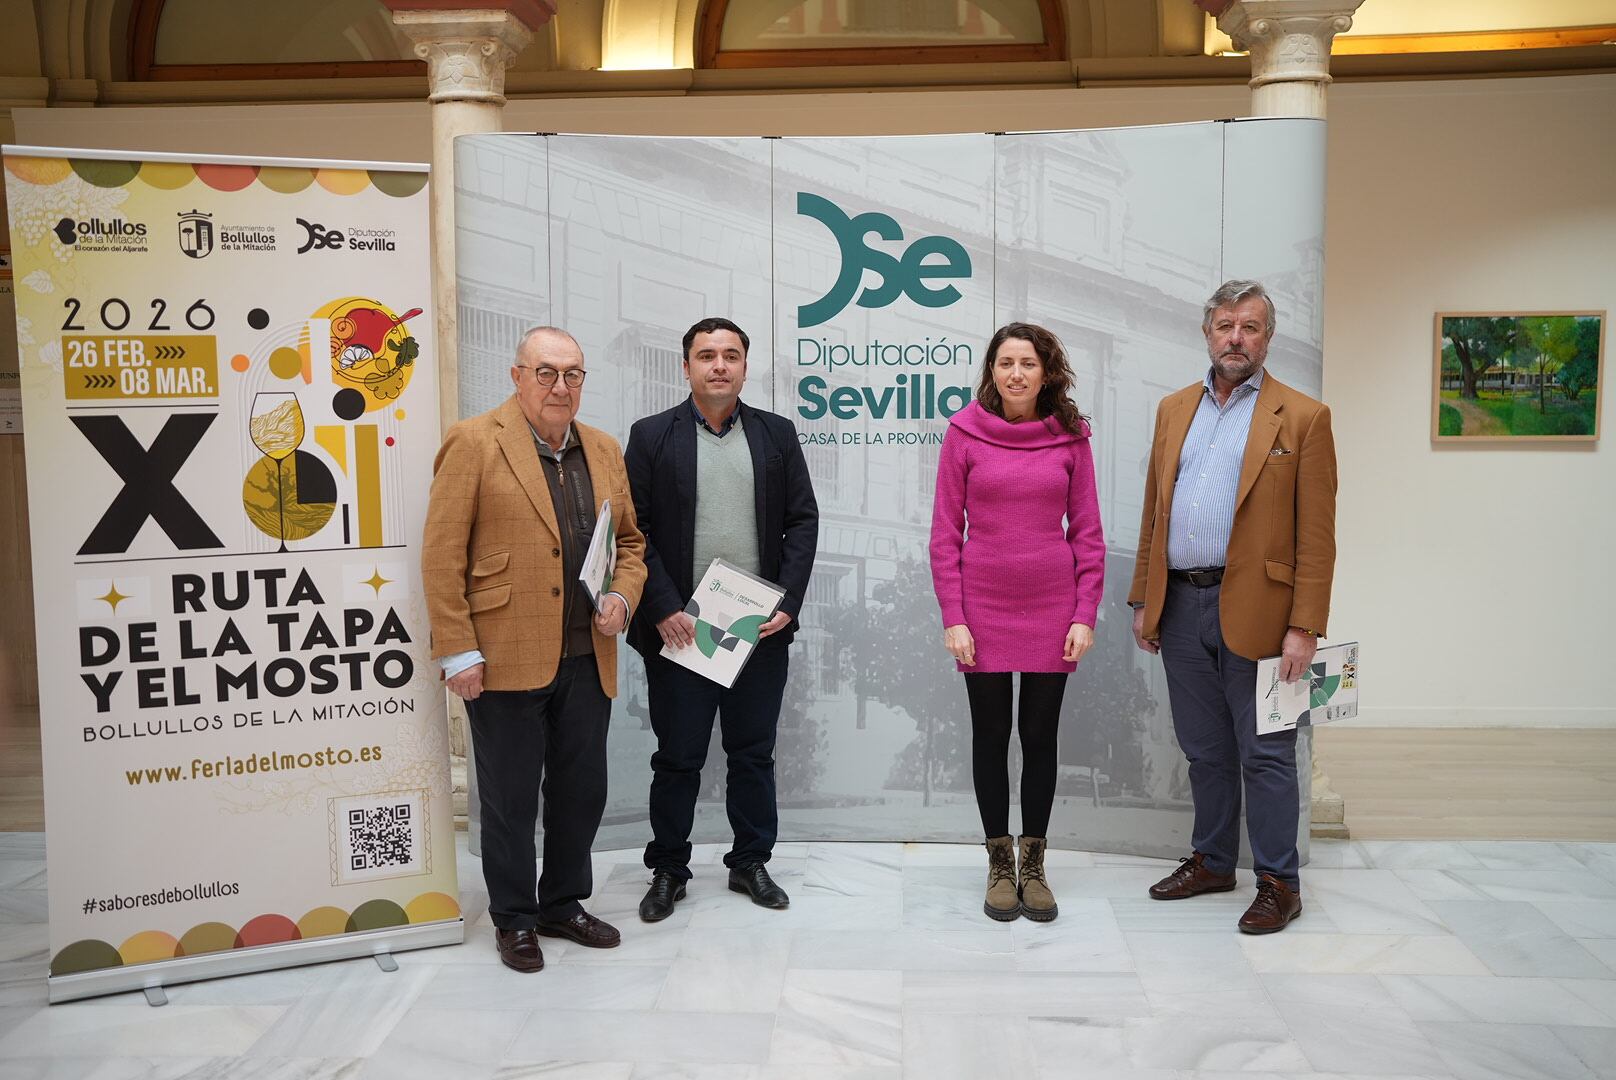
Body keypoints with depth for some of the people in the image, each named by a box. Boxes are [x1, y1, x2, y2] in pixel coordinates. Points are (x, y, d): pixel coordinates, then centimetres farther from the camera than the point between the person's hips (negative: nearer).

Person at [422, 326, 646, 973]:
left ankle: (562, 905, 33)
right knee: (511, 798, 8)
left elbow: (630, 539, 19)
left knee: (582, 792, 14)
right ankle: (514, 919, 26)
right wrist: (458, 653, -12)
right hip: (506, 660, -5)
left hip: (586, 659, 5)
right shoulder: (474, 443, -7)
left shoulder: (604, 451, 11)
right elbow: (441, 556, -9)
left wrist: (621, 597, 0)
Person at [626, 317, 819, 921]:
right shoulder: (651, 436, 0)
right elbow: (633, 530, -3)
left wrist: (788, 603, -6)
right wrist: (663, 610, -12)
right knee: (677, 757, 9)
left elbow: (803, 520, 5)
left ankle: (750, 863, 28)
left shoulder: (777, 434, 7)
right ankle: (667, 871, 25)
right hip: (679, 629, -2)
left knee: (754, 753, 13)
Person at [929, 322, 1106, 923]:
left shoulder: (1070, 438, 1)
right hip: (984, 609, -1)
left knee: (1041, 737, 8)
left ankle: (1033, 865, 24)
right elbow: (945, 534, -1)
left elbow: (1088, 533, 4)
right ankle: (1000, 866, 23)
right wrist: (952, 618, -6)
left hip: (1052, 610, 1)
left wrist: (1085, 616, -2)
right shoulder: (965, 434, -2)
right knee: (991, 736, 8)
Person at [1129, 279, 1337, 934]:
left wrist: (1304, 628, -13)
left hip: (1253, 610, -5)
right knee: (1204, 750, 16)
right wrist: (1143, 600, 10)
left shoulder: (1302, 418, -3)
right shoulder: (1174, 410, 12)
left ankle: (1279, 881, 18)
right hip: (1181, 606, 5)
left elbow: (1316, 535, -7)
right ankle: (1212, 861, 30)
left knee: (1265, 754, 4)